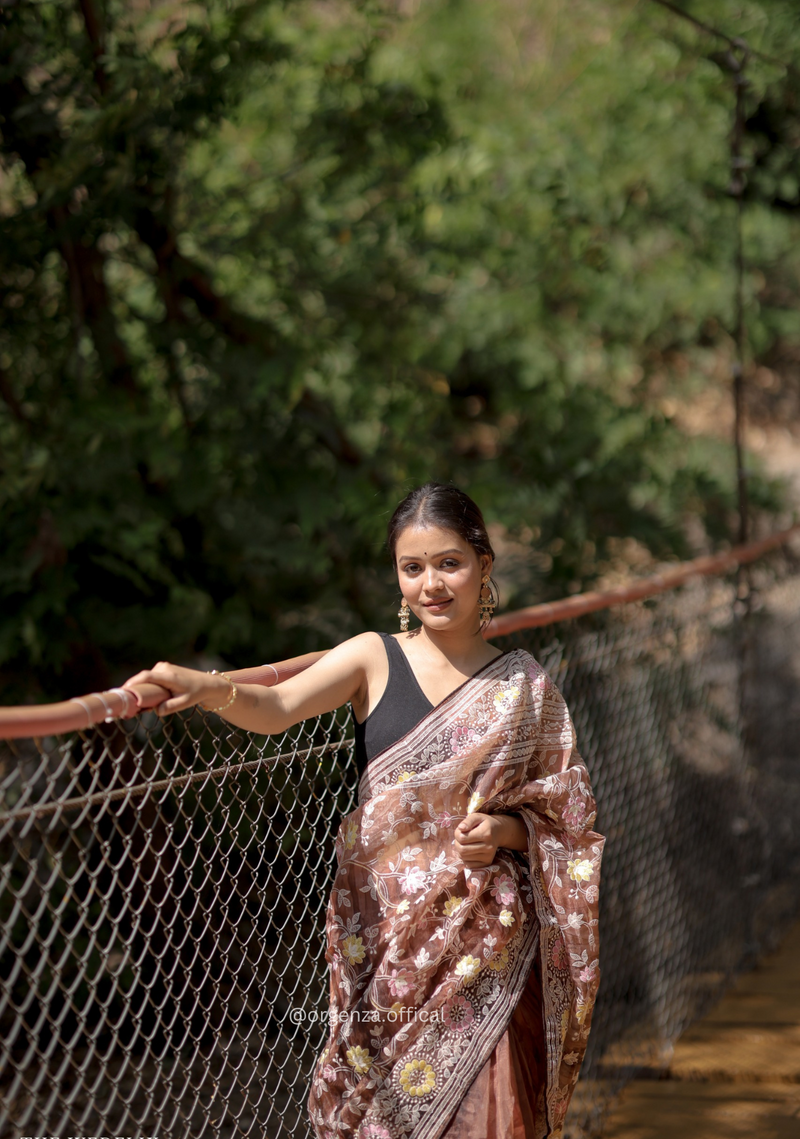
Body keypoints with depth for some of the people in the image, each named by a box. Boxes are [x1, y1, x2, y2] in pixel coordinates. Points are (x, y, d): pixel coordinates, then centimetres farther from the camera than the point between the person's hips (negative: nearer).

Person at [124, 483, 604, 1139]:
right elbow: (276, 708, -17)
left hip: (488, 936, 0)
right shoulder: (374, 659, 0)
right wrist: (210, 688, -37)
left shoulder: (524, 685, 4)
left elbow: (562, 819, 10)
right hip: (387, 932, 0)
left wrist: (505, 829, -11)